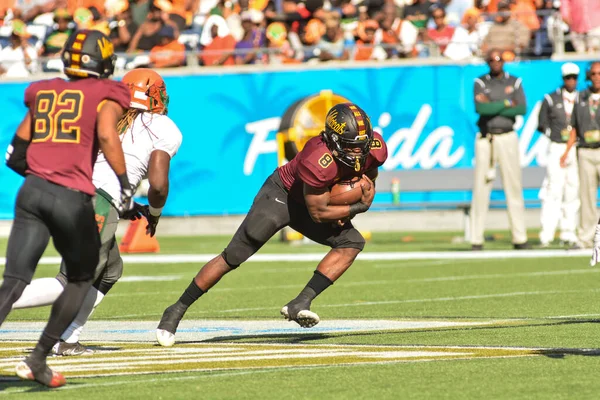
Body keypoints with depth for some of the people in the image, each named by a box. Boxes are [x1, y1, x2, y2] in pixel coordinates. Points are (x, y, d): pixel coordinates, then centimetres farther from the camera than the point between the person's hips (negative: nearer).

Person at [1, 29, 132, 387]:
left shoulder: (42, 92, 18)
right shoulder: (106, 95, 4)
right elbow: (107, 136, -15)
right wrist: (124, 183, -7)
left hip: (32, 191, 4)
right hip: (72, 198, -4)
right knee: (81, 279, 18)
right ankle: (38, 360, 13)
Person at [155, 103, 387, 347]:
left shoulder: (375, 148, -19)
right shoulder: (318, 161, -38)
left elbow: (369, 176, 6)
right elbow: (318, 213, -27)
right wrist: (358, 208, -21)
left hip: (305, 203, 7)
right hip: (281, 194, -7)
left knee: (352, 242, -12)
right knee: (233, 257, -13)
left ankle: (300, 304, -16)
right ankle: (176, 311, -3)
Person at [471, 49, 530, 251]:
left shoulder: (514, 82, 8)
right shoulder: (480, 83, 4)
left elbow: (522, 109, -8)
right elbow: (480, 108, -14)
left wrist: (492, 107, -11)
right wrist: (506, 104, -10)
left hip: (507, 138, 1)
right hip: (485, 139, -1)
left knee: (513, 187, 0)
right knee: (481, 188, -3)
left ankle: (519, 238, 1)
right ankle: (476, 239, -2)